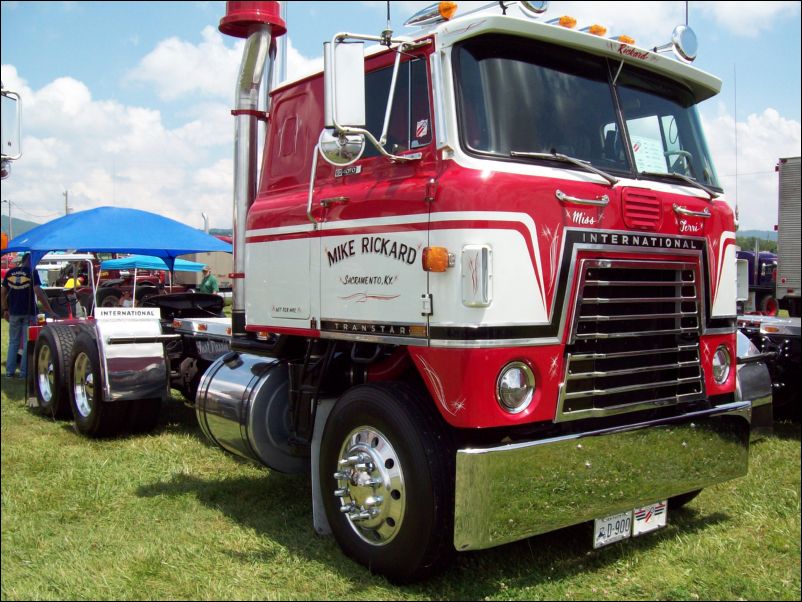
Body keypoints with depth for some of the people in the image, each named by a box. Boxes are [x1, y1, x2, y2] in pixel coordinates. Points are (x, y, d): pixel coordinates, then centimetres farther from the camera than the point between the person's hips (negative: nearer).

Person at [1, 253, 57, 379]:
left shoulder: (10, 272, 7)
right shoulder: (32, 272, -7)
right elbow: (38, 292, -16)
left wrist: (5, 310, 20)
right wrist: (49, 310, -16)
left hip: (14, 312, 4)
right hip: (28, 312, -4)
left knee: (13, 342, 15)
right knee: (27, 343, 3)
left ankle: (10, 370, 15)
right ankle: (24, 372, 3)